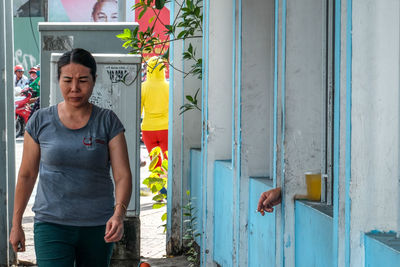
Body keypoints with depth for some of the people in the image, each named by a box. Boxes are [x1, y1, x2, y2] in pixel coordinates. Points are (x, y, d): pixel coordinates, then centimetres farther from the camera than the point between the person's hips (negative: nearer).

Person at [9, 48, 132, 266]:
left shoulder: (108, 122, -2)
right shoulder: (41, 121, 0)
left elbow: (123, 176, -8)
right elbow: (26, 175, 8)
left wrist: (118, 214, -26)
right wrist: (16, 224, 10)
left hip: (98, 226, 1)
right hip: (51, 224, -1)